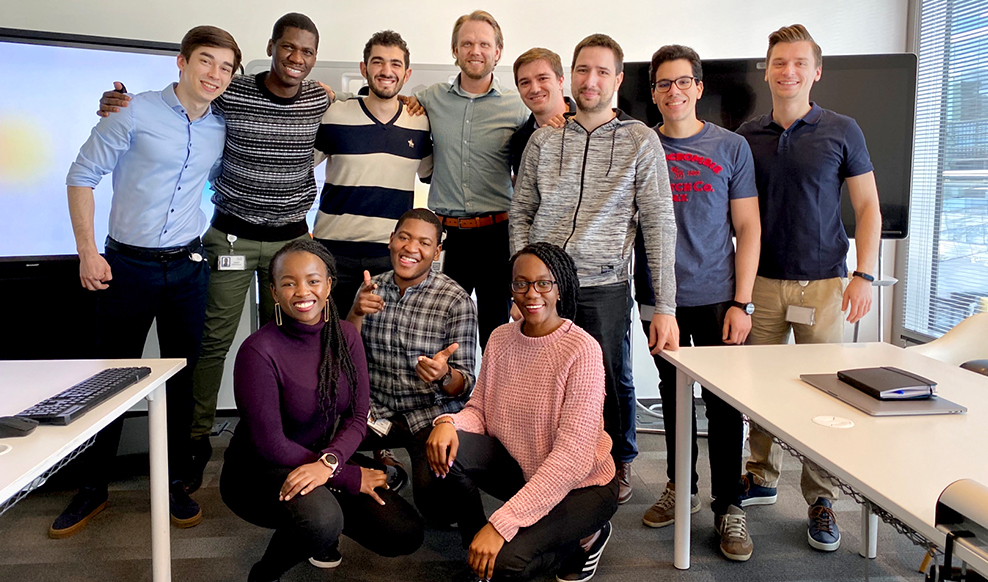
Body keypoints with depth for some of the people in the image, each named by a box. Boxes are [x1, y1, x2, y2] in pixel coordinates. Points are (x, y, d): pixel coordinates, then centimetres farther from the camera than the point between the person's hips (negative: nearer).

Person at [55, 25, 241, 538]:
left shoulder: (220, 130, 5)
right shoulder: (136, 112, -9)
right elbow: (82, 174, -6)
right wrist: (87, 251, -9)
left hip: (188, 266, 3)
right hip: (127, 264, -3)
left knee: (181, 377, 8)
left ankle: (174, 482, 23)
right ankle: (94, 487, 23)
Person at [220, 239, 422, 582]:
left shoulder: (346, 336, -4)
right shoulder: (258, 351, -21)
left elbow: (356, 418, -6)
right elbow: (270, 444, -20)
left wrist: (328, 462, -27)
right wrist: (350, 477, -20)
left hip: (327, 460, 6)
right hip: (260, 472, -5)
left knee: (405, 534, -9)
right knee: (321, 521, -37)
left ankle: (321, 519, 20)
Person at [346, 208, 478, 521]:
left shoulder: (456, 301, -9)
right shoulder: (373, 289, 4)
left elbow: (465, 384, -9)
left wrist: (444, 375, -33)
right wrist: (356, 313, -18)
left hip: (433, 414, -4)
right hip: (375, 410, 4)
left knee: (439, 506, -26)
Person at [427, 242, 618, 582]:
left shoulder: (581, 350, -23)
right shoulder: (500, 339, -3)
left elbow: (572, 456, -27)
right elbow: (479, 410, 2)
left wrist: (501, 523, -31)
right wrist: (449, 422, -25)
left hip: (582, 485, -5)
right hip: (522, 468, 6)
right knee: (447, 447, -19)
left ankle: (585, 537, 5)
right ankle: (477, 553, 3)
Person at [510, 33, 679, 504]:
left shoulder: (641, 141, 1)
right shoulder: (543, 139, 9)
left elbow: (660, 226, -3)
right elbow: (521, 213, 12)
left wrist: (665, 308, -8)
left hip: (604, 287, -2)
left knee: (611, 381, 8)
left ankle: (620, 463, 35)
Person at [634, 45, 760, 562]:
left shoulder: (731, 147, 1)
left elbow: (748, 228, 1)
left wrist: (741, 302, -7)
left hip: (717, 299, -1)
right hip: (658, 299, 2)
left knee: (723, 402, 2)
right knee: (673, 397, 13)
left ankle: (728, 507, 16)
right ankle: (679, 487, 30)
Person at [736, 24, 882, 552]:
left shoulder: (841, 131, 1)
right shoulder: (747, 136, 6)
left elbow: (867, 207, 3)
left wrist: (864, 275, -7)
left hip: (822, 281, -2)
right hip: (762, 282, 2)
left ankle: (821, 499, 16)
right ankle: (762, 477, 25)